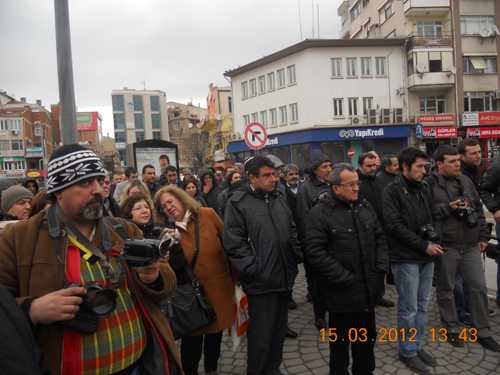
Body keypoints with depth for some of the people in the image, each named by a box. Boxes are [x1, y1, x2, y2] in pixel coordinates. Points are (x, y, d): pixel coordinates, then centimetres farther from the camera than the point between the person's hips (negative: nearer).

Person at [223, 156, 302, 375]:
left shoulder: (279, 199, 12)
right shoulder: (238, 202, -9)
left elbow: (292, 233, 18)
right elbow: (233, 243, -14)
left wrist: (298, 257, 7)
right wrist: (254, 269, -16)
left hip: (284, 278, 7)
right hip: (261, 281, -6)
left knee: (279, 328, 19)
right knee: (261, 334, 5)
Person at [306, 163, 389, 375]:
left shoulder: (365, 207, 5)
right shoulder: (320, 213, -16)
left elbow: (379, 238, 13)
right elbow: (315, 252, -20)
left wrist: (381, 267, 1)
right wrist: (345, 278, -19)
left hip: (369, 288, 6)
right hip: (342, 292, -6)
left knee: (367, 336, 22)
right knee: (340, 341, 13)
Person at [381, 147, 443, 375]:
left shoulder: (423, 189, 10)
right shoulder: (392, 191, -13)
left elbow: (435, 216, 13)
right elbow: (395, 226, -19)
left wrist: (435, 239, -7)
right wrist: (424, 246, -16)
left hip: (426, 258, 7)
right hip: (406, 259, -7)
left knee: (422, 305, 16)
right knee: (409, 308, 5)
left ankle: (417, 346, 32)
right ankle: (407, 352, 22)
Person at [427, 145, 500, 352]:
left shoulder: (465, 181, 9)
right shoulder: (430, 184, -10)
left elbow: (478, 208, 15)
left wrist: (482, 236, 12)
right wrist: (448, 208, -21)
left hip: (471, 246, 6)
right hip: (446, 247, -5)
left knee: (479, 287, 11)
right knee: (445, 289, 9)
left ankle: (481, 331, 27)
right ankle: (451, 328, 27)